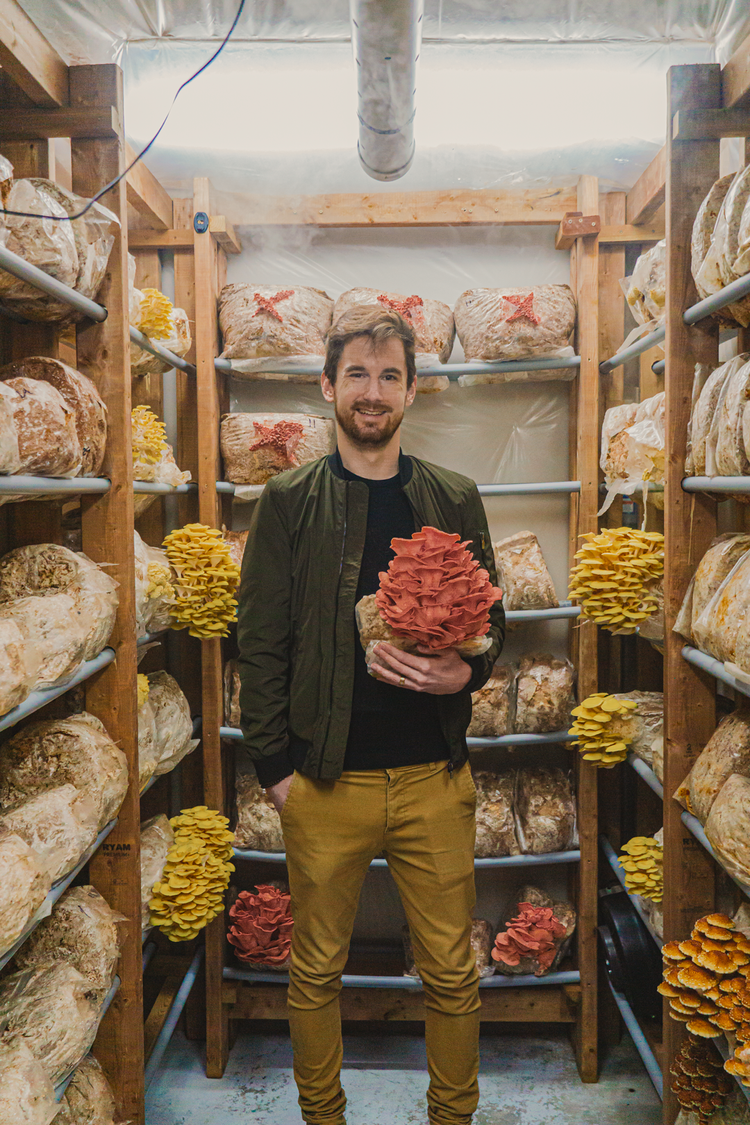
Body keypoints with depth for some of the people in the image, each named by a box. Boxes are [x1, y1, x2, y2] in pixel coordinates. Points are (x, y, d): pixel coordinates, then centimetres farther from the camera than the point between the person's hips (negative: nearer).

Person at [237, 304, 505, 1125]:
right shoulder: (288, 501, 0)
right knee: (316, 972, 15)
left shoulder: (455, 500, 5)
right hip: (324, 780, -1)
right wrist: (275, 765, -5)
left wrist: (465, 672, -13)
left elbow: (492, 621, 9)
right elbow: (260, 641, -2)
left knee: (452, 972, 13)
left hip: (435, 775, 1)